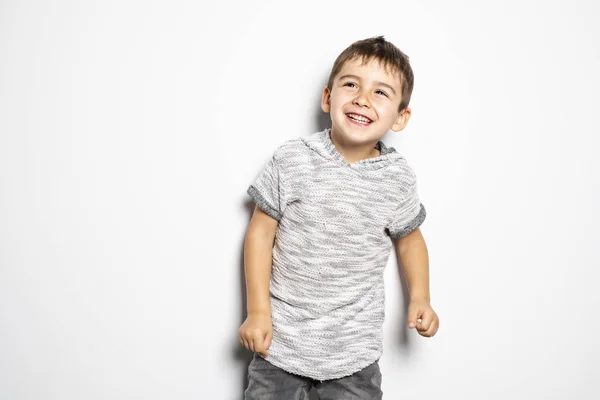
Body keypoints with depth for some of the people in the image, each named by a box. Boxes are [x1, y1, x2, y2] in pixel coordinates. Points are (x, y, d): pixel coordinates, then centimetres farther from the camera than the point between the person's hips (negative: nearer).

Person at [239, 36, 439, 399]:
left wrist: (420, 297, 0)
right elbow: (261, 232, -5)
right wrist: (258, 310, -7)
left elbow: (408, 237, 11)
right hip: (281, 338, 0)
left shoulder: (398, 178, -6)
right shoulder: (292, 160, -11)